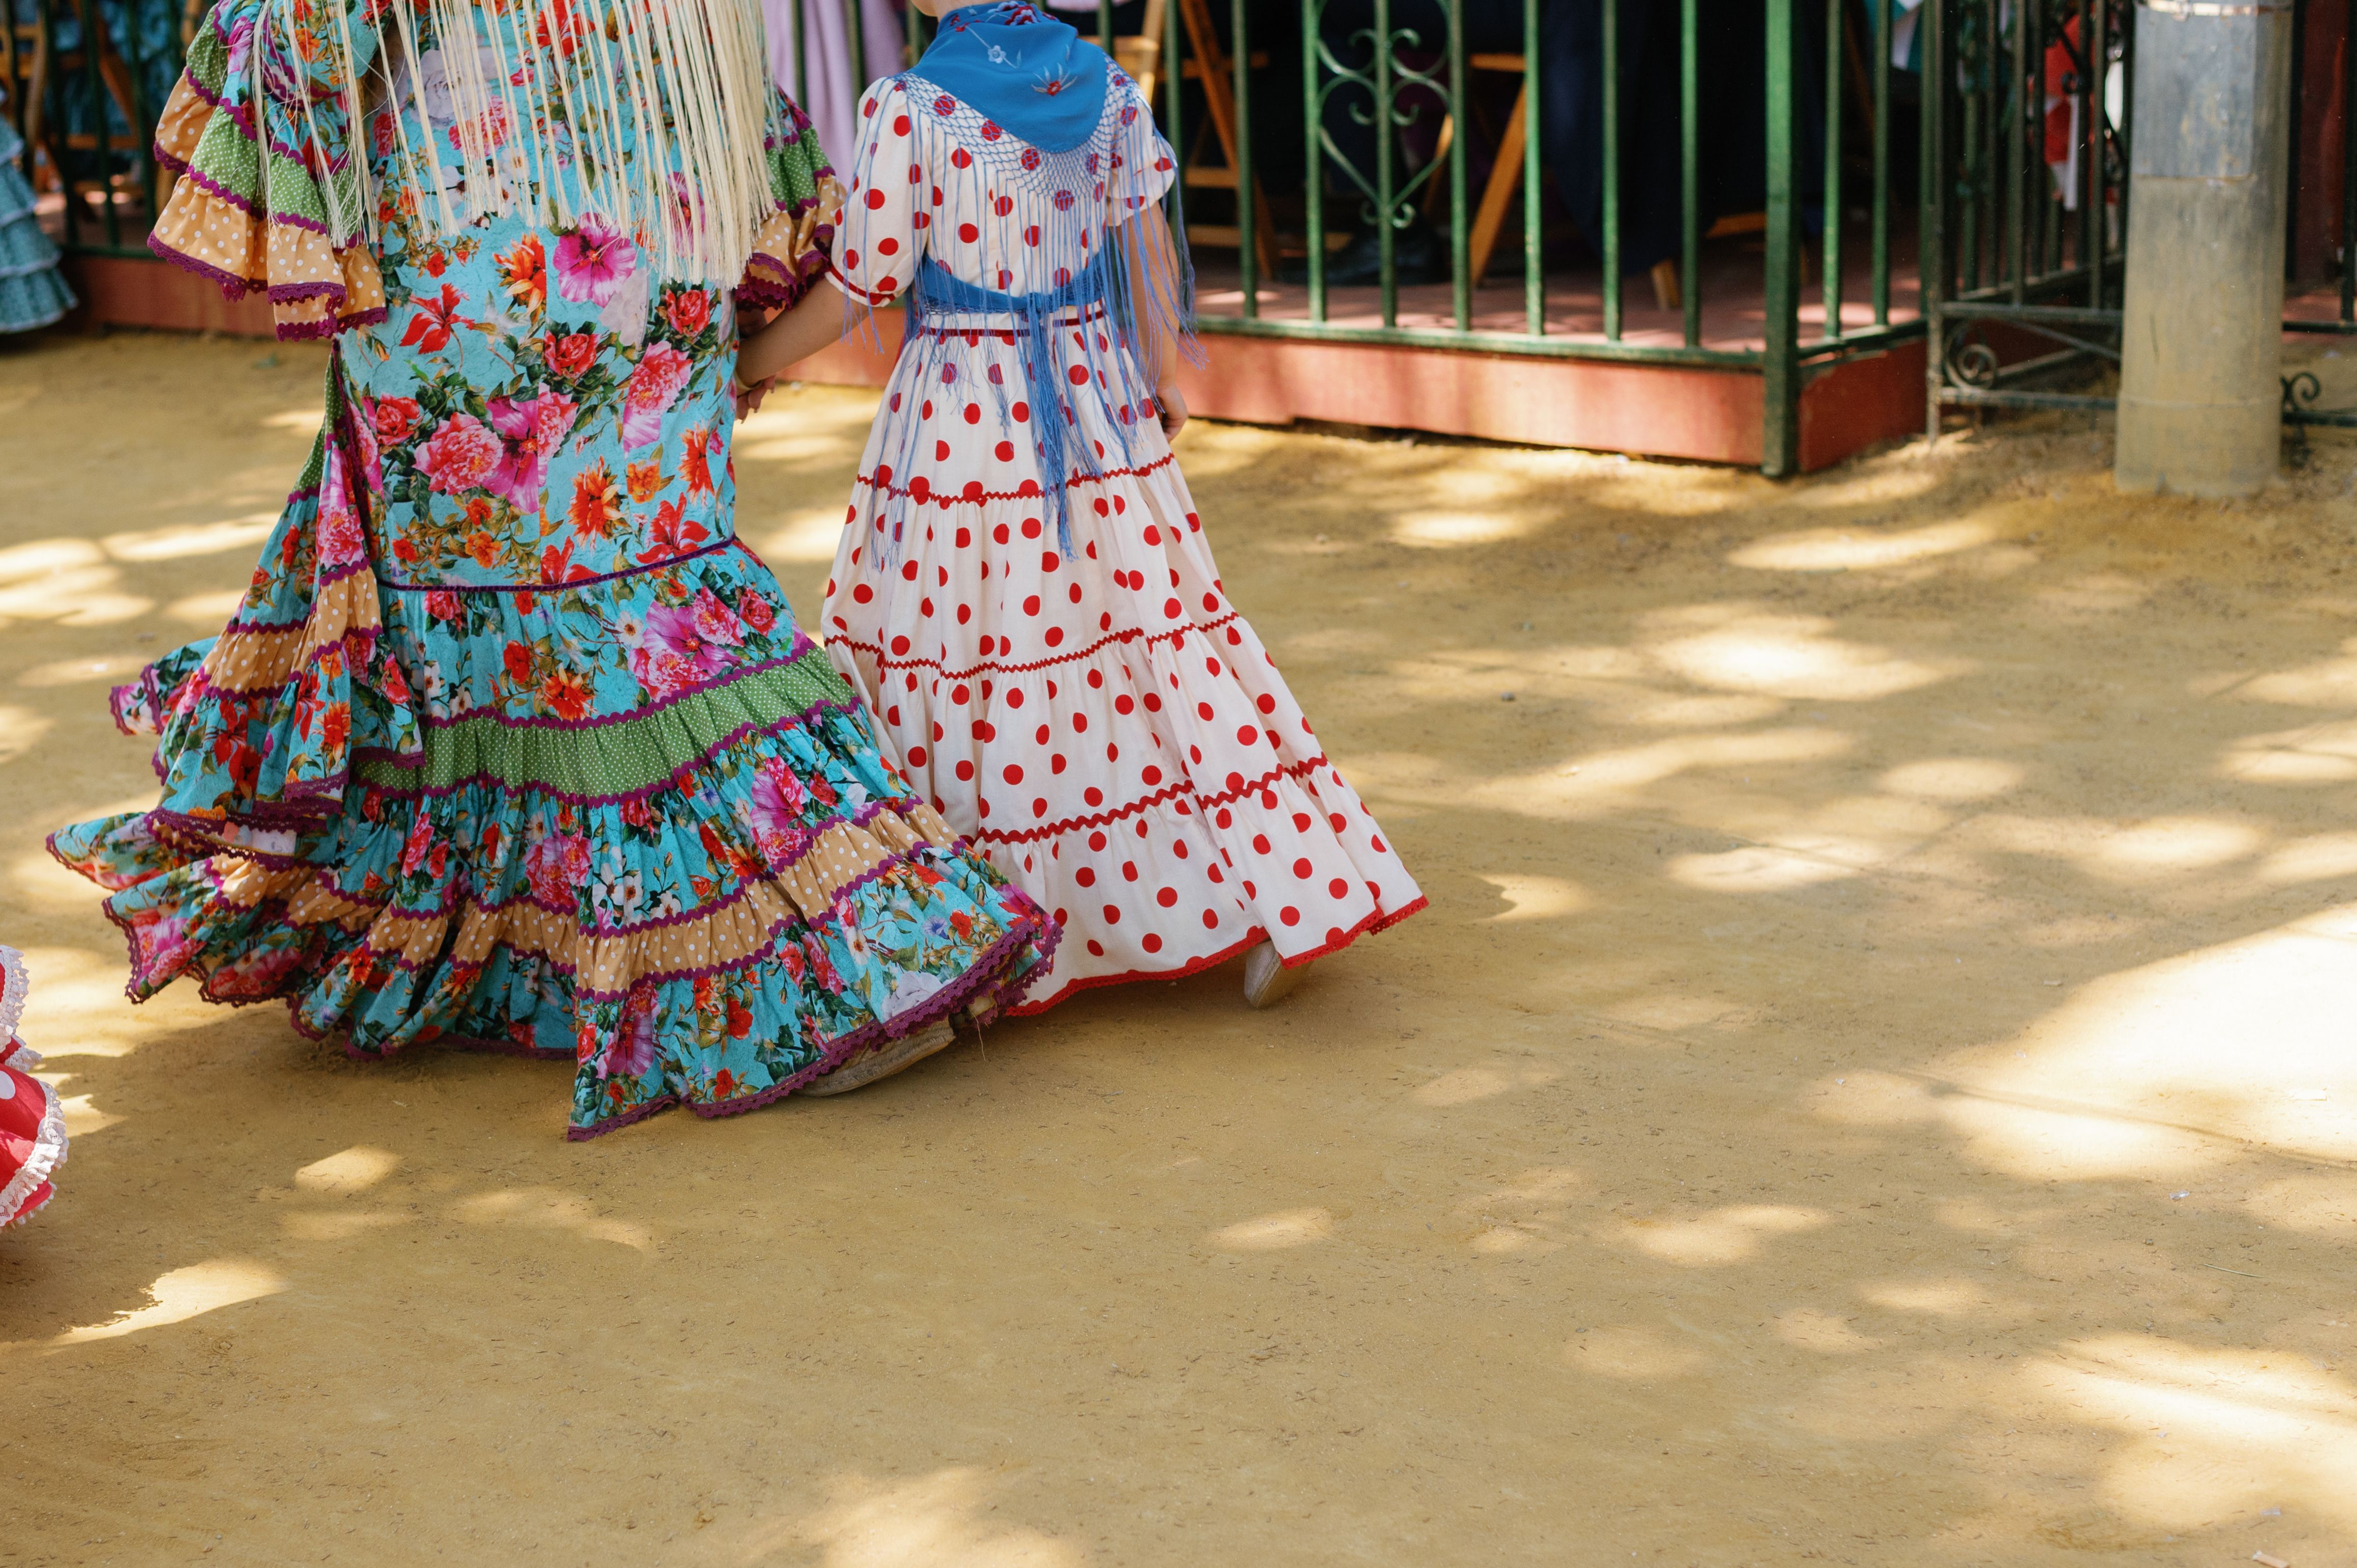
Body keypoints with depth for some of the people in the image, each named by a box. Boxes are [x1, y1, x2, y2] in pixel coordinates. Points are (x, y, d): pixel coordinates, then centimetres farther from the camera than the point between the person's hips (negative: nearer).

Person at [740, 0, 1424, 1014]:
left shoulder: (906, 107, -13)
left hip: (956, 417, -4)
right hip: (1095, 400, 4)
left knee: (954, 655, 4)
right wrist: (1162, 378, 20)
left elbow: (869, 275, -8)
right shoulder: (1106, 89, 1)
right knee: (1142, 629, 10)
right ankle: (1271, 895, 9)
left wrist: (763, 353, 9)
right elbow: (1146, 245, 7)